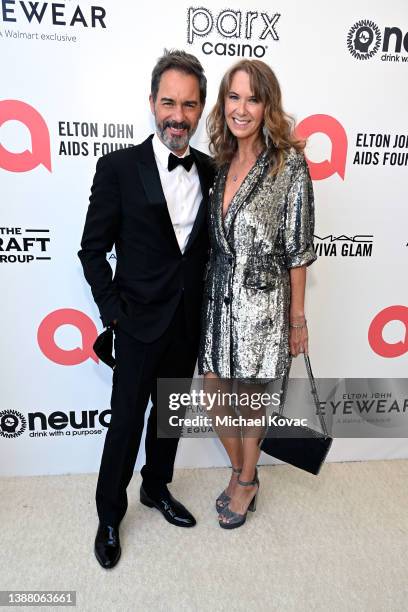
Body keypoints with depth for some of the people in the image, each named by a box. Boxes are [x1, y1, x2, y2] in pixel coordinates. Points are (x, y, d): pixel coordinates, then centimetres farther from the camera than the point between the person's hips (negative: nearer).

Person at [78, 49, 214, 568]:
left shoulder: (209, 171, 3)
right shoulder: (118, 167, -11)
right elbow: (93, 249, -7)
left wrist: (202, 305, 4)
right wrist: (112, 312, -10)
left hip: (188, 322, 5)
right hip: (140, 322, -4)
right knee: (126, 422, 9)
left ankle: (157, 489, 45)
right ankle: (109, 516, 34)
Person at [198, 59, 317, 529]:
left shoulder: (289, 163, -8)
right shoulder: (220, 161, 7)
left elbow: (298, 248, -8)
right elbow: (214, 239, 12)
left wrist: (297, 317, -5)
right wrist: (210, 289, 12)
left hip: (261, 300, -5)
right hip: (216, 296, 6)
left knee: (249, 401, 11)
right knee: (213, 395, 13)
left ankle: (246, 481, 39)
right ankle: (241, 472, 40)